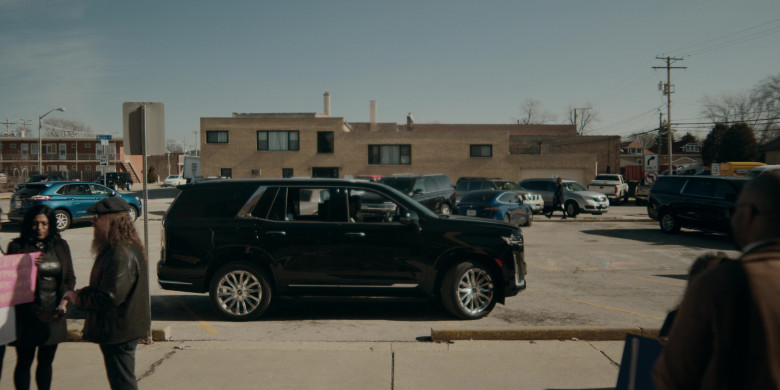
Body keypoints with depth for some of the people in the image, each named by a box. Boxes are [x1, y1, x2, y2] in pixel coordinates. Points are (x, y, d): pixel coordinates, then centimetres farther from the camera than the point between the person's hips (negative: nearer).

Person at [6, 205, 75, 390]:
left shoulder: (61, 246, 6)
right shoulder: (17, 247, -5)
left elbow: (70, 278, 6)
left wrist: (64, 302, -7)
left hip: (55, 314, 3)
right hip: (28, 314, -3)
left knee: (46, 361, 14)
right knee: (24, 362, 7)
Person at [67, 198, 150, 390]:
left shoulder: (121, 255, -25)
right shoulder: (116, 249, 10)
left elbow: (109, 297, -28)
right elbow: (104, 287, 20)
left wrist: (79, 298, -12)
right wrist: (82, 293, 4)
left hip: (119, 332, -11)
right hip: (120, 329, 11)